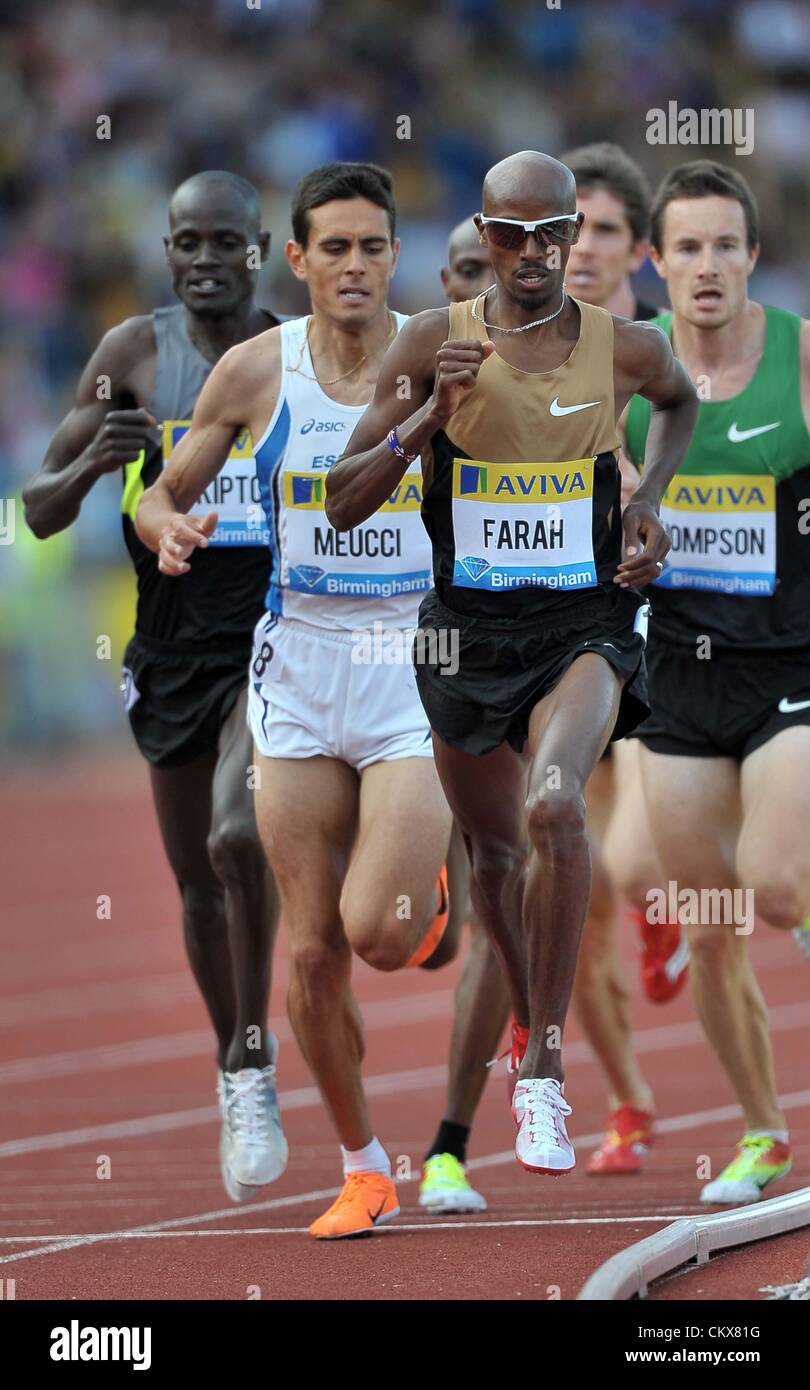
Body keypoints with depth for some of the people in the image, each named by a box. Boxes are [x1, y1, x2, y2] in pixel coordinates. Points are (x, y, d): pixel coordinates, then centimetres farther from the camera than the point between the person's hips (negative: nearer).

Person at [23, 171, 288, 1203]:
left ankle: (254, 1069, -10)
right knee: (197, 876, 13)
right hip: (170, 633, 3)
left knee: (237, 836, -25)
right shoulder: (134, 352, 0)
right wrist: (89, 465, -20)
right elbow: (39, 513, 1)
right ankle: (235, 1064, 34)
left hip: (276, 626, -3)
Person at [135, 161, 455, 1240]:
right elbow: (164, 496, 8)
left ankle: (436, 886, 21)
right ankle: (364, 1170, 19)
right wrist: (168, 528, -14)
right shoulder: (255, 372, -1)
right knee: (312, 951, 3)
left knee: (379, 933, -16)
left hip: (420, 666, -2)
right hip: (300, 670, 2)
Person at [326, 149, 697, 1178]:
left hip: (585, 622, -2)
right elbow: (343, 505, -7)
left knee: (554, 807, -28)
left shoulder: (626, 347, -4)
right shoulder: (434, 342, -6)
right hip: (466, 629, 2)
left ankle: (547, 1067, -19)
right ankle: (528, 1027, 45)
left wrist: (650, 499, 7)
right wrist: (425, 420, -22)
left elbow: (683, 400, 23)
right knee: (492, 851, 17)